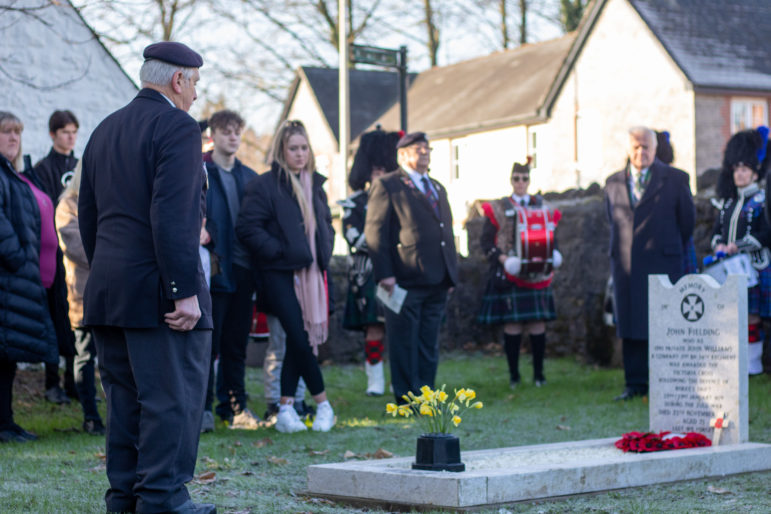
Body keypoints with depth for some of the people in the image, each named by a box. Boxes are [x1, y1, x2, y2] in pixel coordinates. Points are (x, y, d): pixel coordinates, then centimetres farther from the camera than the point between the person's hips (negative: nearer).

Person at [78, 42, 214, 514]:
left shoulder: (105, 130, 16)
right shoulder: (178, 127, -10)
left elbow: (87, 215, 18)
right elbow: (173, 218, -20)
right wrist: (185, 292, -19)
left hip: (107, 291, 8)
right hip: (156, 289, -8)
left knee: (126, 396, 13)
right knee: (172, 396, -3)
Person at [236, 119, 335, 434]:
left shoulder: (314, 185, 16)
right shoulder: (264, 185, -5)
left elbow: (326, 224, 27)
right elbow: (248, 228, -11)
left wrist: (324, 252, 10)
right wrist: (278, 252, -14)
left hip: (311, 274, 6)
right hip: (280, 275, -6)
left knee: (298, 340, 5)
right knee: (299, 339, -11)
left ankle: (286, 409, 9)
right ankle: (322, 403, 2)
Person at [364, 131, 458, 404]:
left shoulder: (438, 188, 21)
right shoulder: (386, 186, -2)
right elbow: (375, 233, -8)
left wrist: (452, 272, 15)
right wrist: (384, 274, -16)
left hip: (436, 282, 7)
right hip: (406, 280, -7)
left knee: (429, 344, 11)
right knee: (404, 345, -2)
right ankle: (406, 400, 3)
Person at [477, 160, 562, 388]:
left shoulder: (542, 208, 13)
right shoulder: (498, 209, 4)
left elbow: (551, 237, 17)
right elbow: (486, 240, 0)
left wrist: (553, 255, -4)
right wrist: (502, 258, -16)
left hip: (537, 275, 3)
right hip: (509, 276, -2)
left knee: (538, 324, 0)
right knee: (512, 324, -4)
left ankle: (538, 374, 9)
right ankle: (514, 375, 5)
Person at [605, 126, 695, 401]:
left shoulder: (676, 179, 2)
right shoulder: (613, 183, 11)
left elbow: (686, 222, 10)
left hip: (662, 264, -3)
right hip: (625, 264, 3)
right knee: (629, 325, 4)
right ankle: (635, 383, 10)